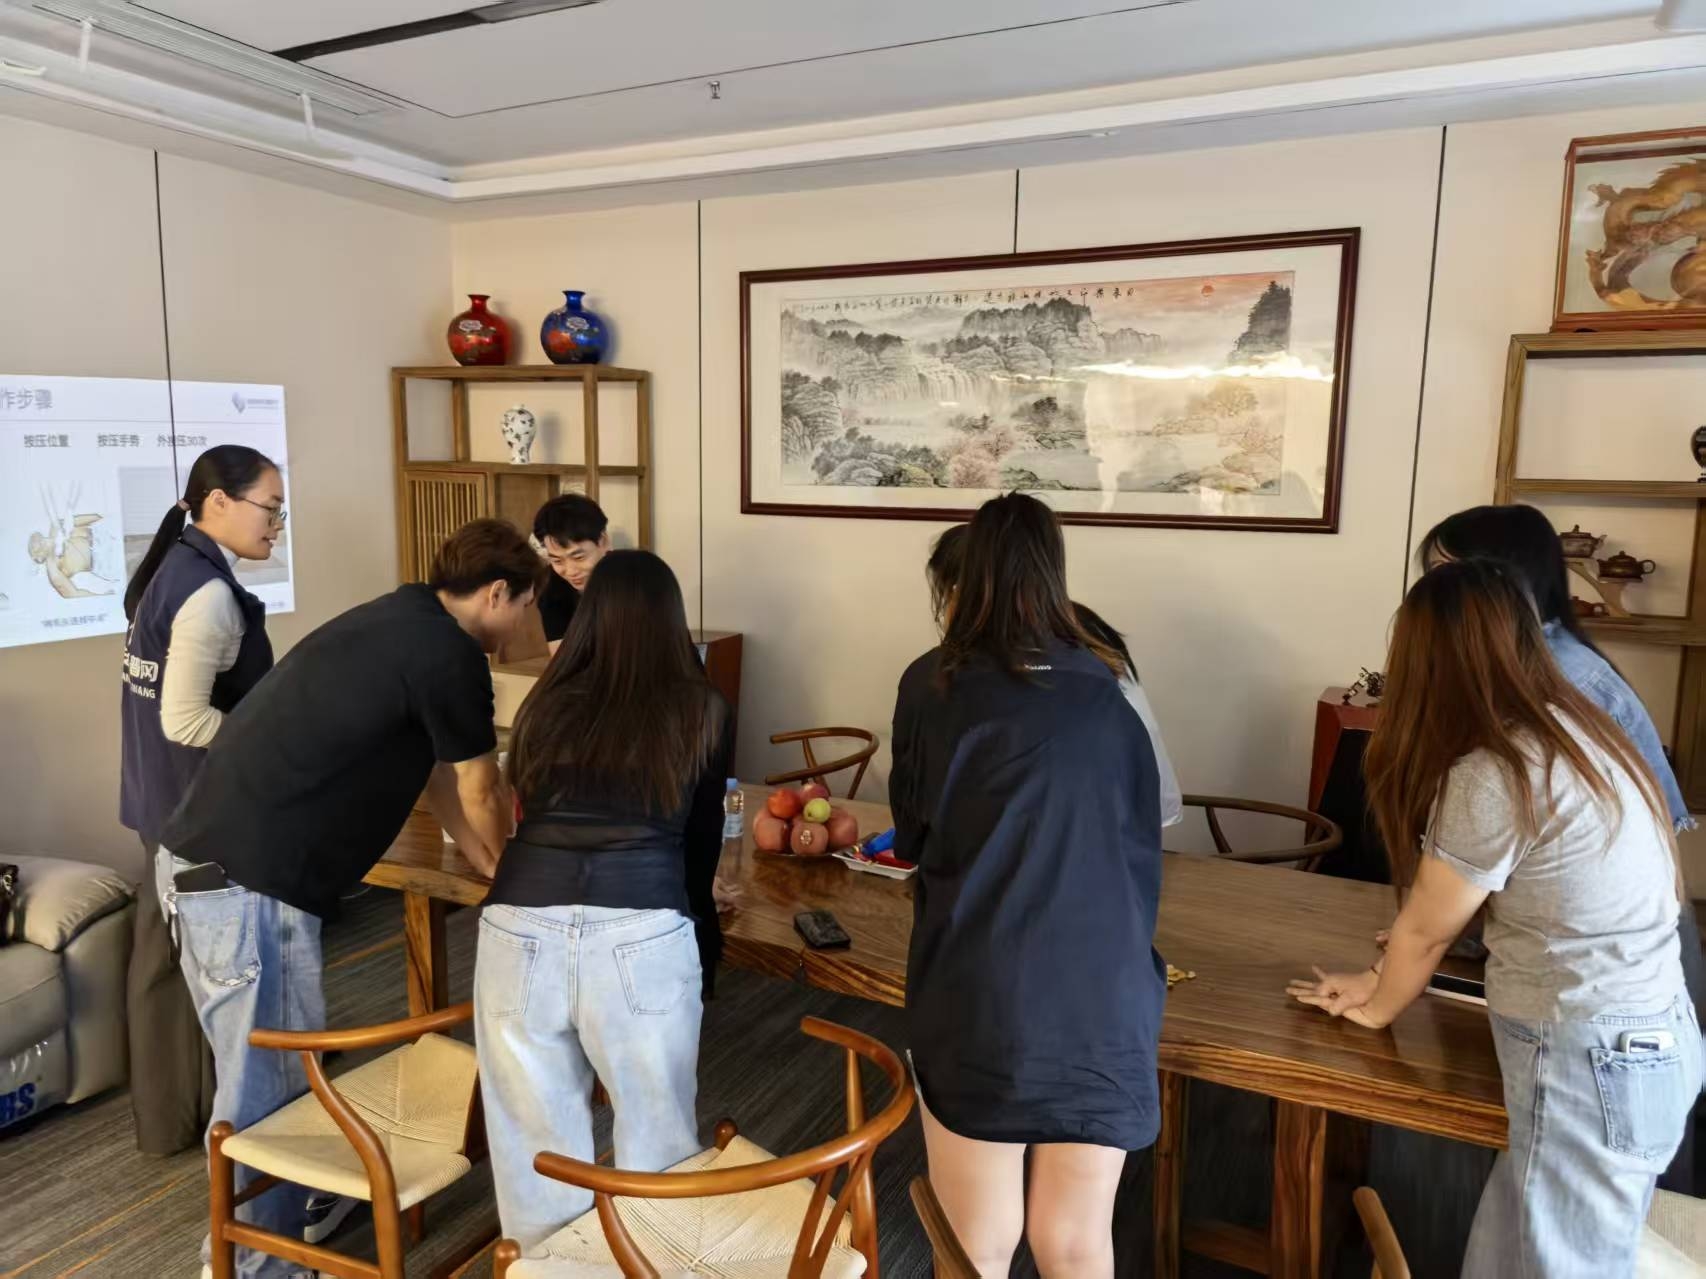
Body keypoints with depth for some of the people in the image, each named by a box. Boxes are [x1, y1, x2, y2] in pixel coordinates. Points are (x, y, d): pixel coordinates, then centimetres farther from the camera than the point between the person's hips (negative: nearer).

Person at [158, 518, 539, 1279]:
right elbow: (480, 798, -2)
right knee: (266, 1088, 5)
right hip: (248, 881, -10)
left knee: (274, 1070, 23)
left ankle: (297, 1210, 40)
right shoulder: (449, 654, -14)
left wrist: (493, 866, 26)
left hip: (211, 858, 10)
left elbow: (436, 775, 23)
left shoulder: (401, 624, 15)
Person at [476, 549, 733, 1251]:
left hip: (521, 928, 2)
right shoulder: (704, 712, 11)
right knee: (656, 1138, 18)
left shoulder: (547, 703, 16)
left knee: (536, 1140, 19)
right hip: (643, 940, -2)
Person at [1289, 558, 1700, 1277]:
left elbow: (1423, 929, -7)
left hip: (1590, 1064, -8)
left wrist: (1374, 1007, 10)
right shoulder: (1573, 730, 5)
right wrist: (1391, 974, 21)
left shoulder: (1491, 777, -22)